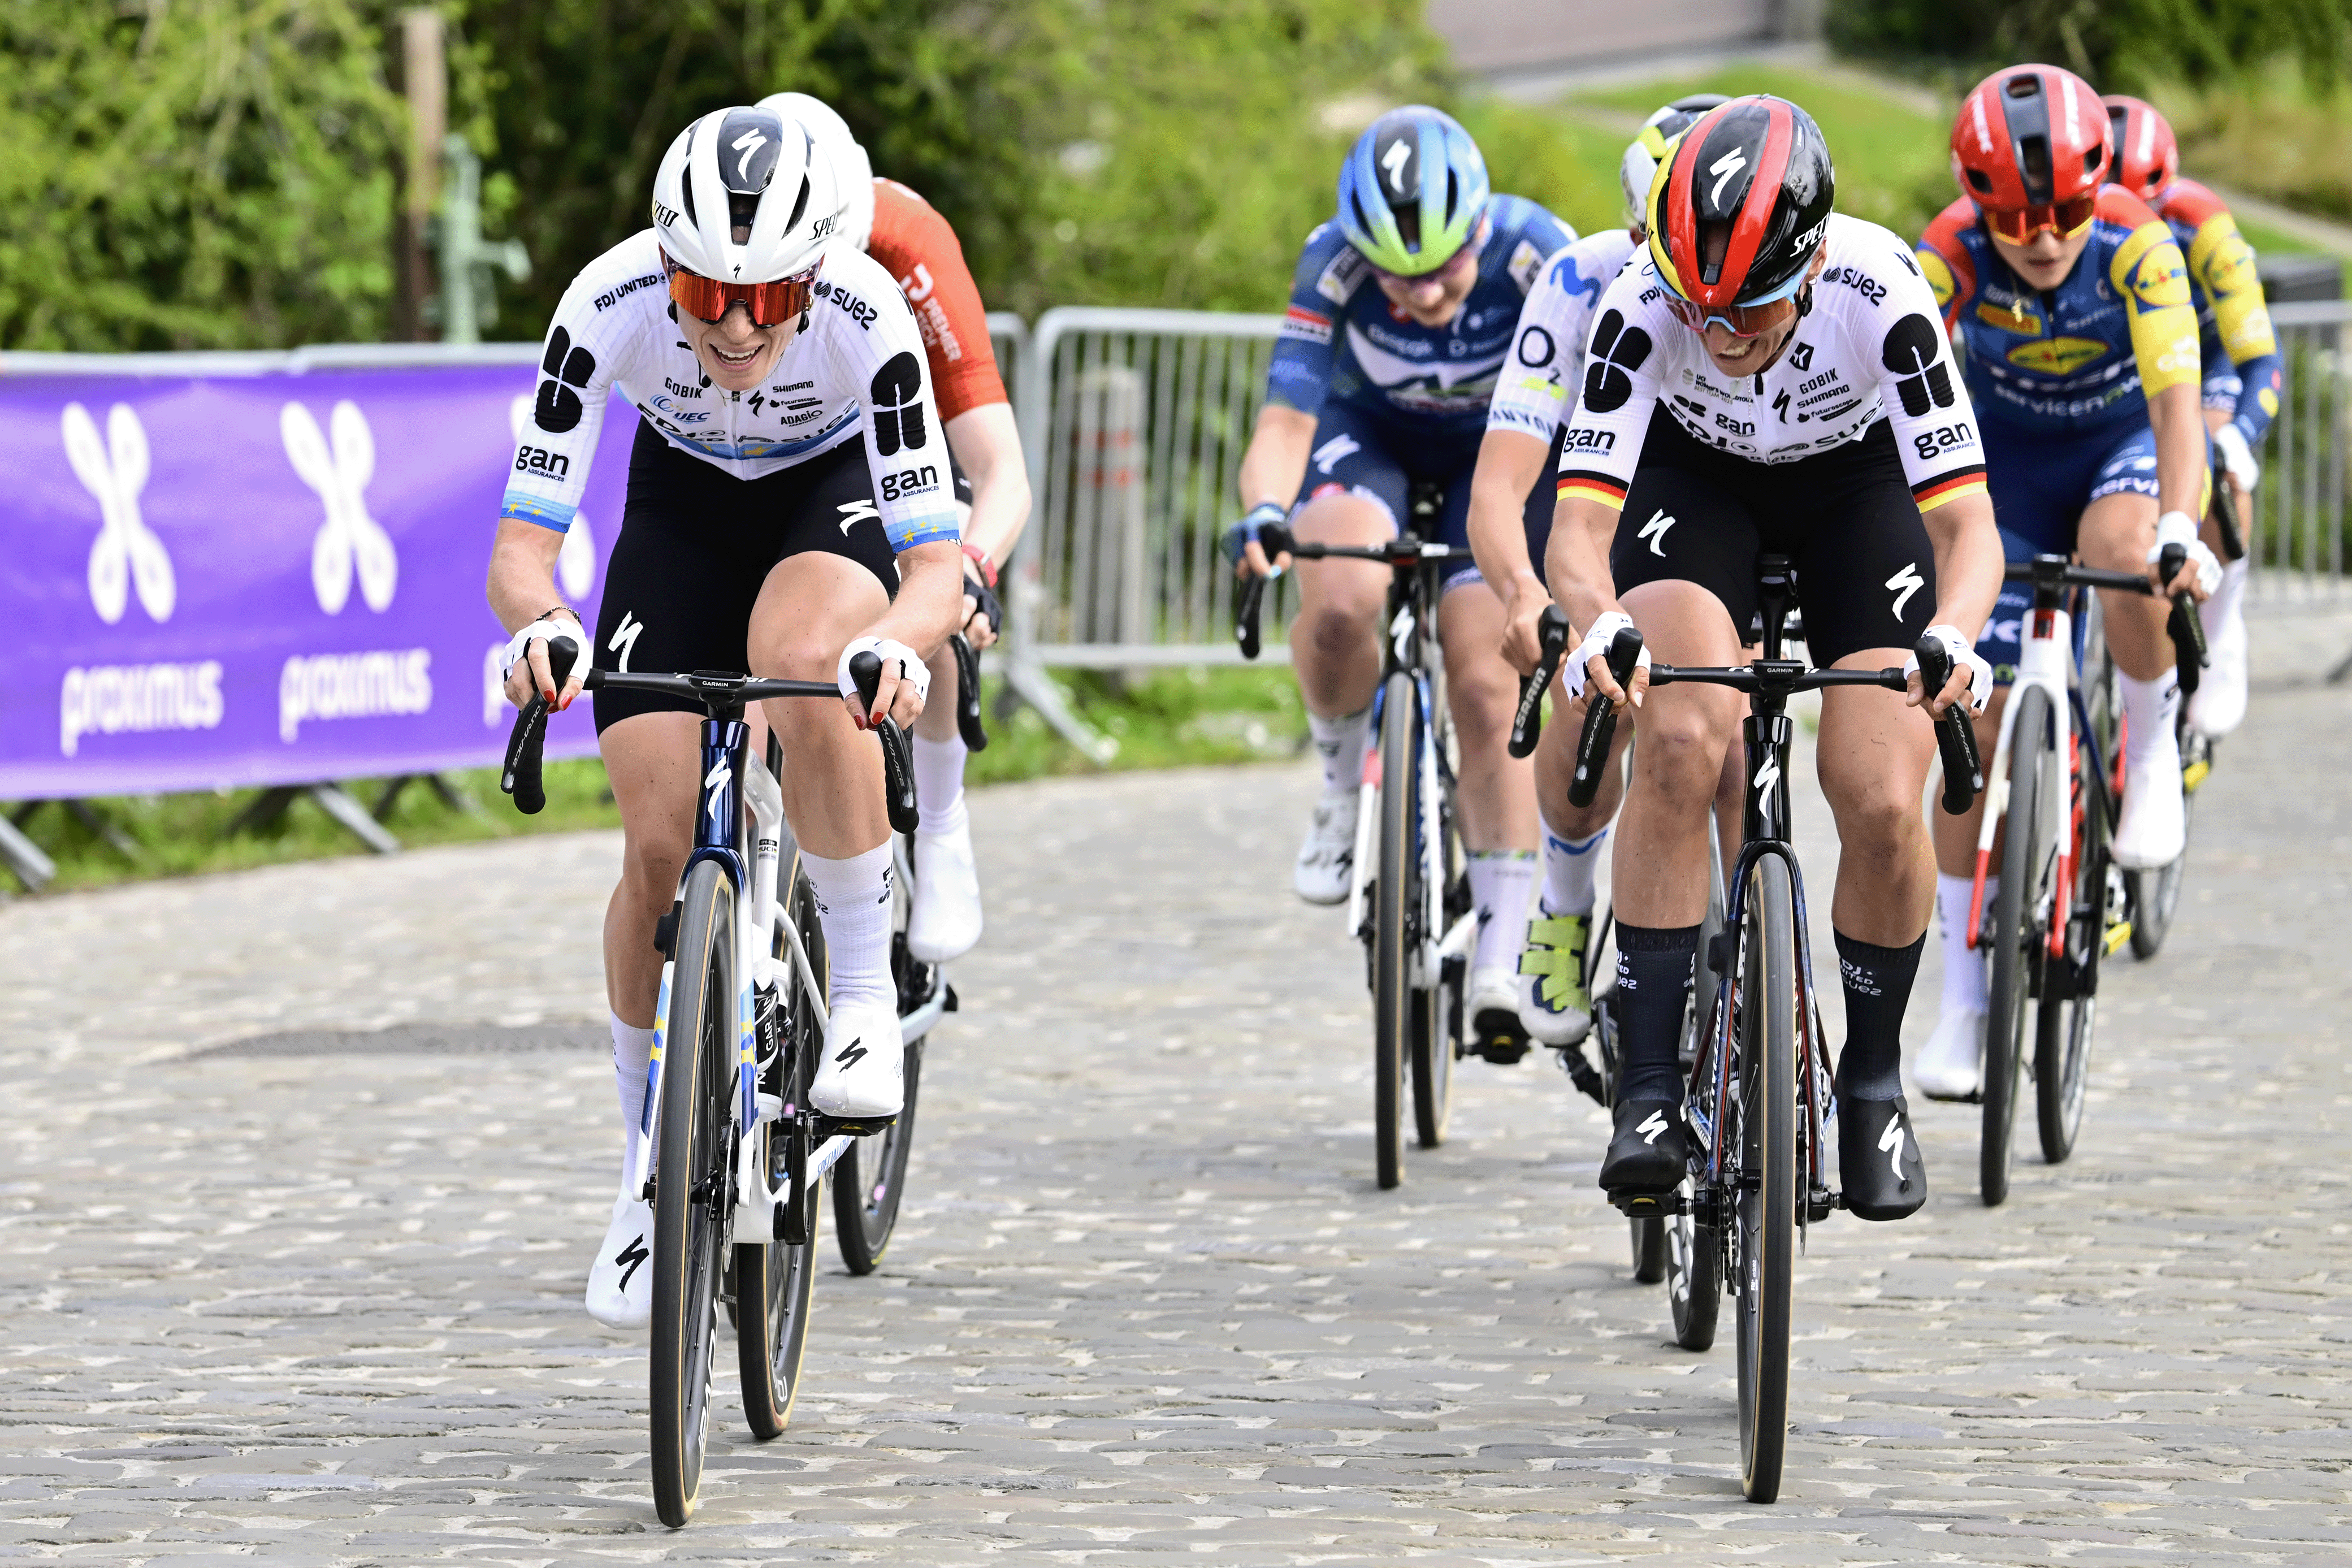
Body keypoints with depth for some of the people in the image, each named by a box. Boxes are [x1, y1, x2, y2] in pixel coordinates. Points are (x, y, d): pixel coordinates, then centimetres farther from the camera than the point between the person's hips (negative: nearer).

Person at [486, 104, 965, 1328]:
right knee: (660, 848, -10)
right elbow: (520, 548, -31)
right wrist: (538, 628, -54)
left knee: (799, 658, -38)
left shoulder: (866, 316, -36)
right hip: (682, 502, 2)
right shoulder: (608, 307, -32)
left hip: (834, 493, -2)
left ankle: (865, 994, -20)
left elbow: (938, 564, -35)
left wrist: (898, 647, -58)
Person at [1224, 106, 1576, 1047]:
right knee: (1341, 603, -32)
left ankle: (1500, 951, -3)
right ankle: (1342, 782, -3)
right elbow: (1285, 417, -34)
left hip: (1498, 445, 0)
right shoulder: (1335, 263, -30)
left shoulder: (1537, 256, -31)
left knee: (1484, 683, -14)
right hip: (1371, 434, 0)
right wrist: (1266, 509, -55)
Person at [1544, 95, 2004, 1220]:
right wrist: (1594, 622, -59)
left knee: (1882, 803, -14)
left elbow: (1967, 521, -38)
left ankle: (1874, 1077, 12)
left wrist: (1953, 637, -58)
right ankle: (1649, 1086, -18)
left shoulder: (1879, 294, -36)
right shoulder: (1643, 304, -34)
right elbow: (1579, 517, -37)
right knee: (1680, 742, -26)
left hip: (1859, 482, 0)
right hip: (1695, 474, 0)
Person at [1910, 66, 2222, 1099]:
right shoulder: (1950, 256, -26)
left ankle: (2152, 747, -9)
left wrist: (2178, 529, -54)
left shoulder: (2137, 247, -29)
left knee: (2119, 550, -39)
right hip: (2010, 460, 2)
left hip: (2126, 441, -1)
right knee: (1978, 729, -5)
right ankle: (1964, 1003, 2)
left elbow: (2175, 400, -38)